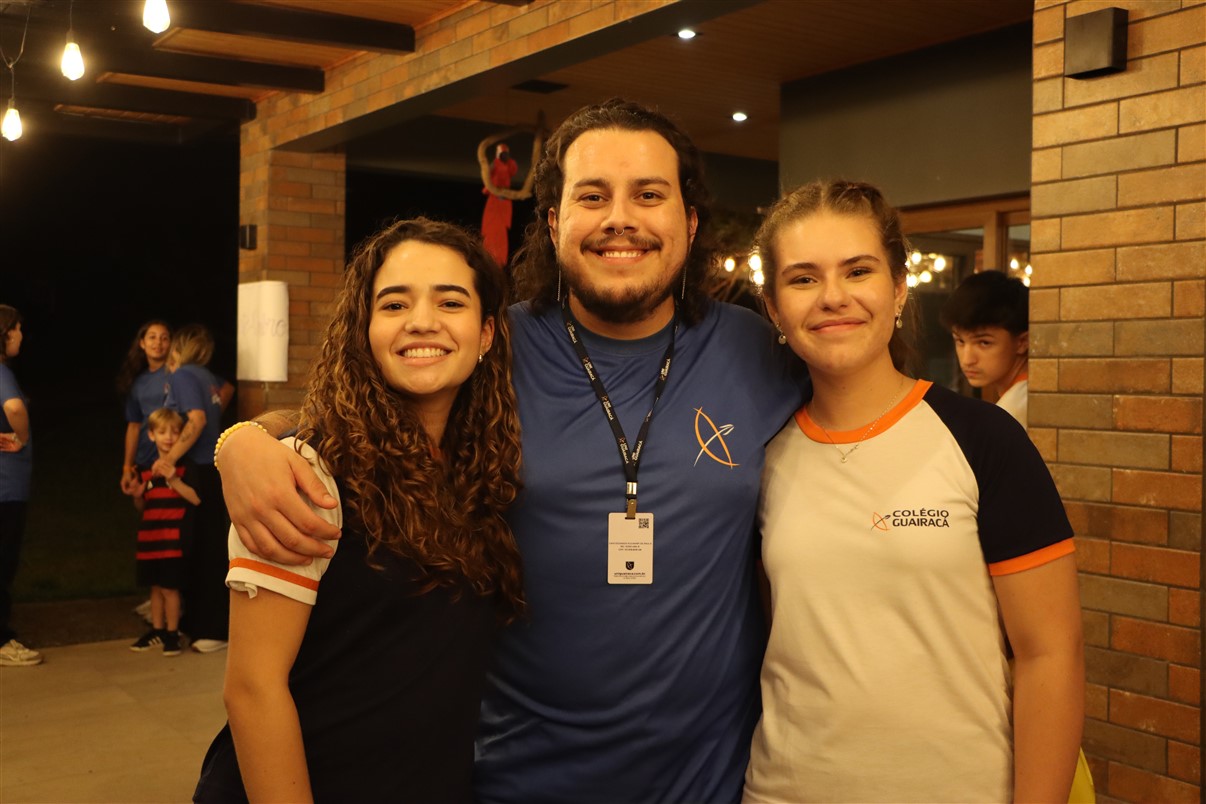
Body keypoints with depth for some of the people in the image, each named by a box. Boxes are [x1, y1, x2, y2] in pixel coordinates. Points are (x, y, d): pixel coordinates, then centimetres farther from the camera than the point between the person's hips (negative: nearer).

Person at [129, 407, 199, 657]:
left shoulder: (184, 467, -5)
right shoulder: (146, 469, 11)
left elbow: (196, 498, -16)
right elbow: (141, 506, 20)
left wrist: (174, 480, -23)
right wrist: (137, 495, -1)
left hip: (173, 538, -5)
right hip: (150, 536, 5)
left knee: (169, 587, -4)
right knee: (155, 586, 13)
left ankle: (172, 634, 8)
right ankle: (157, 631, 25)